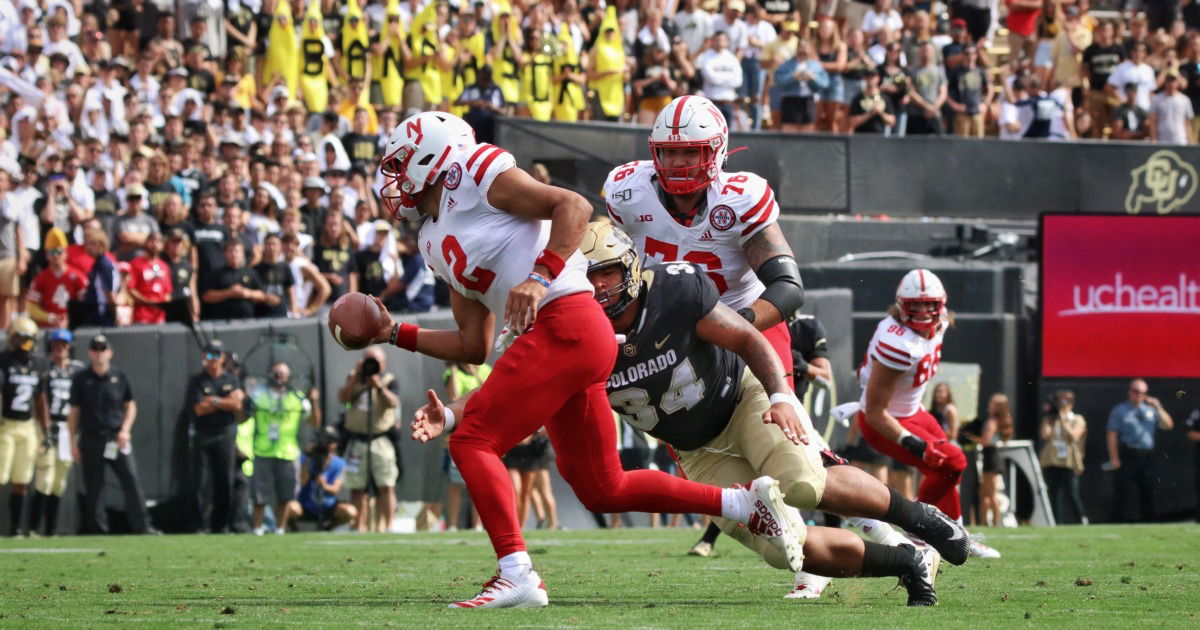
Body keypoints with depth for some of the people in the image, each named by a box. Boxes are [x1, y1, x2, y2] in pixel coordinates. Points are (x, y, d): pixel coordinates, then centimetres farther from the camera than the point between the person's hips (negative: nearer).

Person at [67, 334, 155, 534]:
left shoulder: (119, 376, 6)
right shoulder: (81, 379, 4)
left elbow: (130, 405, 12)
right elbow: (74, 412, 7)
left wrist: (125, 430, -3)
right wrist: (73, 442, 2)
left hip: (117, 439, 0)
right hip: (91, 439, 0)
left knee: (131, 479, -8)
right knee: (93, 487, 2)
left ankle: (142, 526, -9)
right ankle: (97, 529, 9)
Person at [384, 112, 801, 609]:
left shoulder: (477, 174, -1)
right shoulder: (435, 244, 23)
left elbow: (573, 206, -10)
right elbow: (473, 346, 24)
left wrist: (540, 277, -21)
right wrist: (396, 334, 19)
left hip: (566, 324, -10)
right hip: (549, 339, 10)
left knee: (473, 441, -14)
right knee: (601, 489, 11)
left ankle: (517, 574, -22)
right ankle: (747, 504, 17)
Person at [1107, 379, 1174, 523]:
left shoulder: (1151, 409, 14)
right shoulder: (1120, 410, 1)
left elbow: (1168, 425, 6)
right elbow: (1112, 435, -4)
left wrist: (1158, 408, -7)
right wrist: (1114, 459, -12)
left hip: (1147, 455, 5)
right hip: (1128, 456, -5)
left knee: (1148, 491, 9)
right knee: (1123, 489, -8)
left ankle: (1147, 521, 18)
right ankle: (1117, 522, -6)